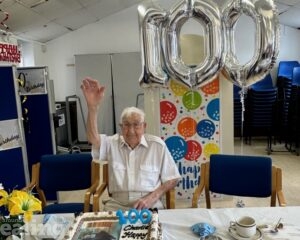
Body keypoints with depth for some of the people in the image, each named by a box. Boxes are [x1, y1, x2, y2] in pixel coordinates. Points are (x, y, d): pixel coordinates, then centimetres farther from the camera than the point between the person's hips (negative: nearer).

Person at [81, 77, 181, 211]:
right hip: (117, 204, 2)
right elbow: (93, 138, -16)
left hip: (149, 205, -1)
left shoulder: (157, 145, 2)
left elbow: (172, 179, 5)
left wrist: (152, 197, -10)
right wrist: (93, 108, -32)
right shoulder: (112, 143, 6)